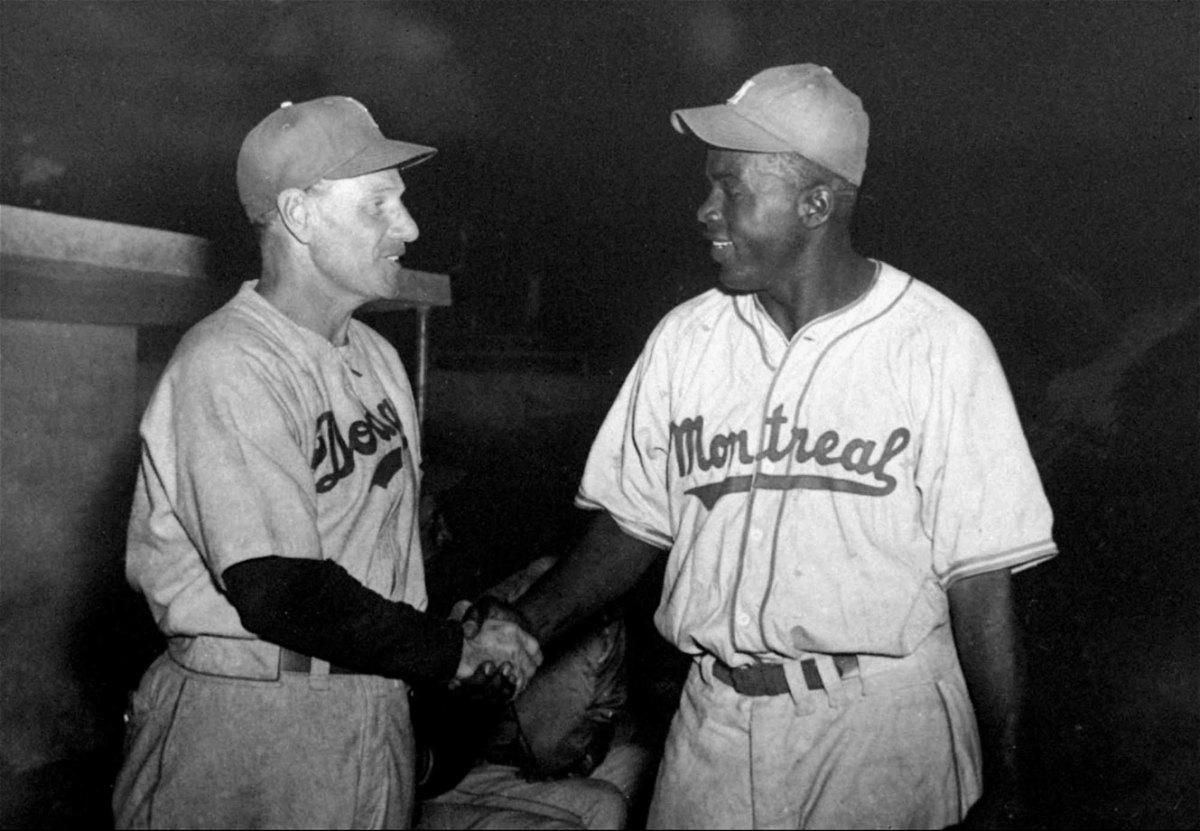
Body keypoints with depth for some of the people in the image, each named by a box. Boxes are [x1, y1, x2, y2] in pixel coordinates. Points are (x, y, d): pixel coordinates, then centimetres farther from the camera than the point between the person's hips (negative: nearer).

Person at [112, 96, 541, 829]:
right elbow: (280, 594, -24)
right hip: (252, 721, -7)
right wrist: (458, 651, -14)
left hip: (378, 703, 8)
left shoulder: (377, 356, 8)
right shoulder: (228, 365, -18)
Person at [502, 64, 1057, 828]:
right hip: (716, 721, 3)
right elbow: (633, 522, 6)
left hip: (883, 726, -3)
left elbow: (981, 584, -8)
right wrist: (525, 625, -8)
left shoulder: (939, 347, -11)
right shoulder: (684, 340, 0)